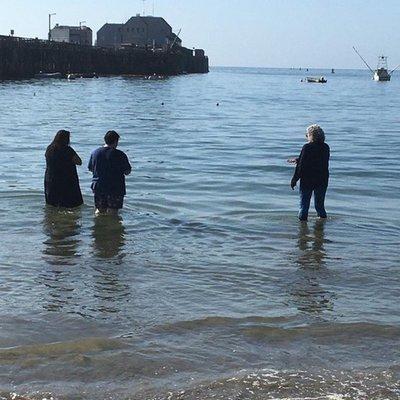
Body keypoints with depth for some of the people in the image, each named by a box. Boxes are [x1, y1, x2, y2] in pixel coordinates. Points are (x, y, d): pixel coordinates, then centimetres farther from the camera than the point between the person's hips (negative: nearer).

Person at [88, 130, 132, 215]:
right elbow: (127, 172, -7)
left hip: (98, 187, 4)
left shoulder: (95, 152, 3)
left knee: (100, 210, 16)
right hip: (115, 188, -4)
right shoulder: (120, 155, -12)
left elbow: (91, 169, 13)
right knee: (112, 212, 1)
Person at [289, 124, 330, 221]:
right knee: (320, 205, 16)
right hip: (322, 181, 5)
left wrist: (294, 180, -6)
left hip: (307, 181, -5)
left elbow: (301, 165, -15)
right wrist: (297, 160, 24)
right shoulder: (325, 147, 4)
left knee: (304, 205, 5)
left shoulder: (307, 147, -14)